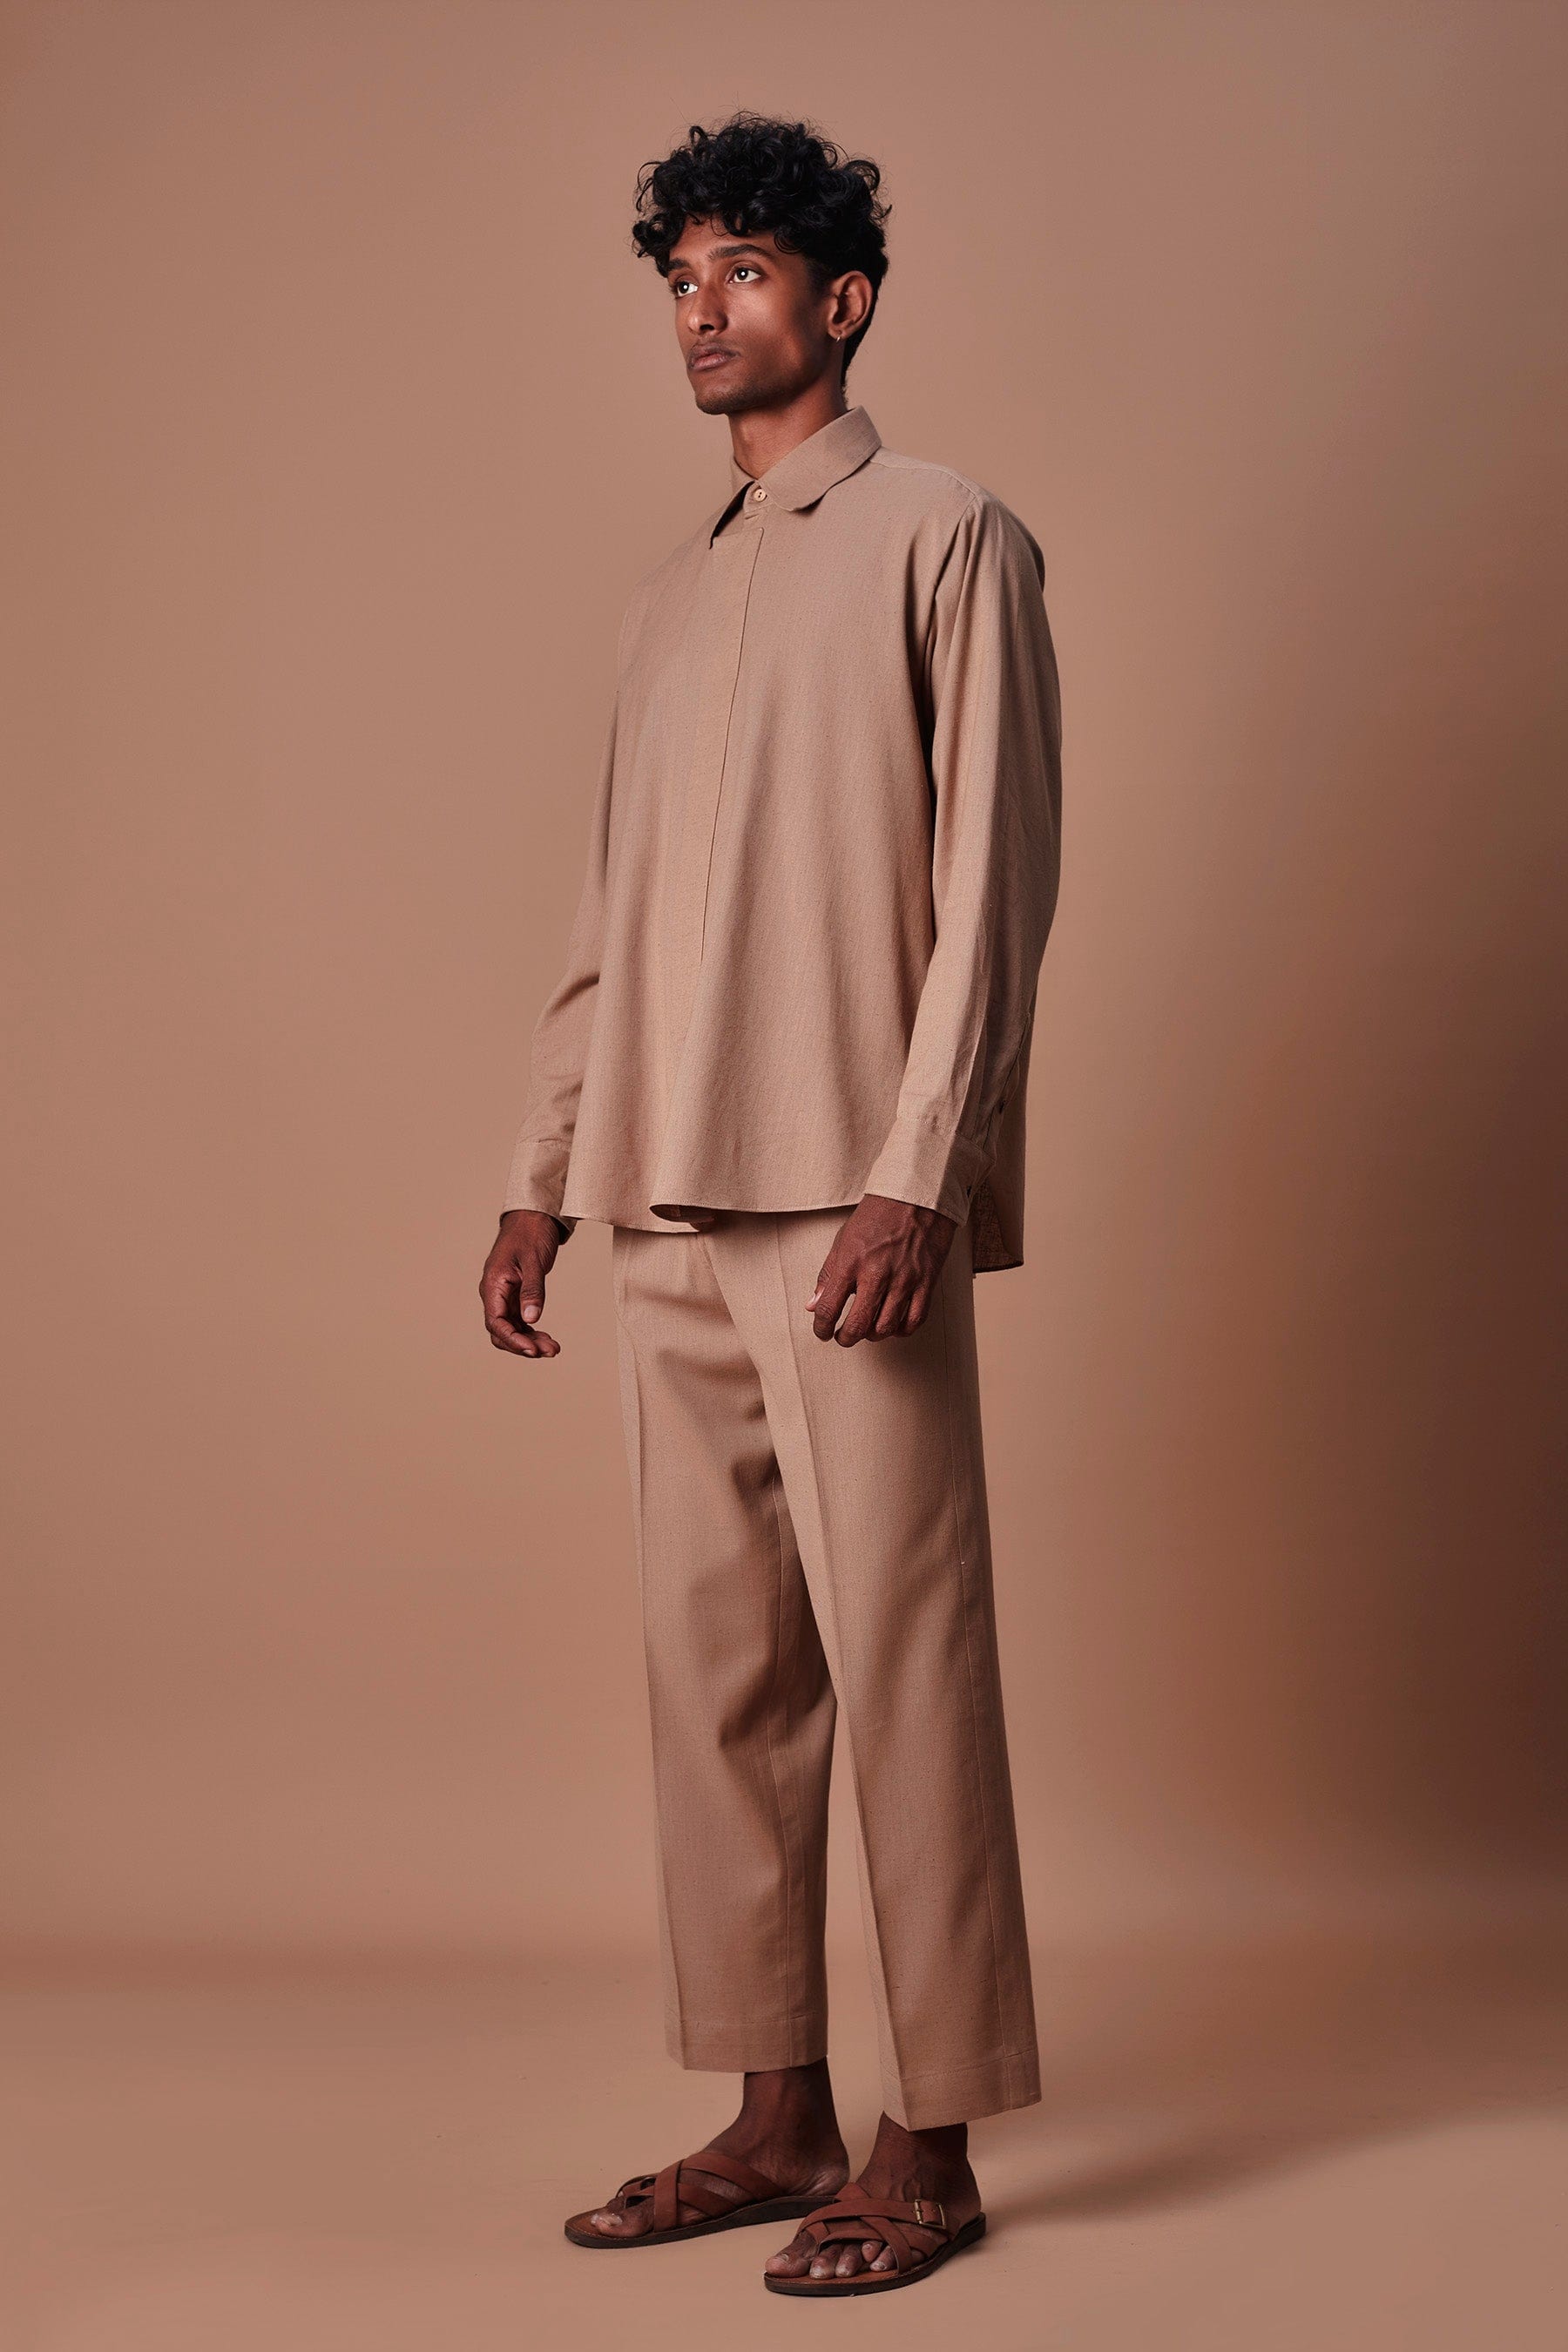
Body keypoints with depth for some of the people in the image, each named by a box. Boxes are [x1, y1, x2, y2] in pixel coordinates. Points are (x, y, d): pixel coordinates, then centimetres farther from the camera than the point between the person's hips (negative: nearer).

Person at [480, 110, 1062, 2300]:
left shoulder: (944, 541, 2)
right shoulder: (668, 601, 21)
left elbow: (992, 885, -7)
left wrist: (916, 1178, -16)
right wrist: (541, 1180, 14)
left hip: (851, 1204, -7)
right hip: (672, 1212, 7)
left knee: (899, 1664, -4)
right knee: (716, 1668, 8)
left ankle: (929, 2143, 4)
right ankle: (777, 2115, 17)